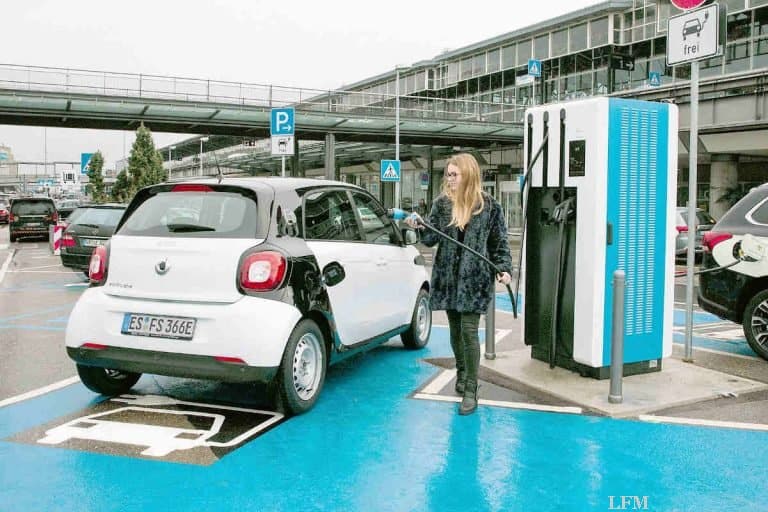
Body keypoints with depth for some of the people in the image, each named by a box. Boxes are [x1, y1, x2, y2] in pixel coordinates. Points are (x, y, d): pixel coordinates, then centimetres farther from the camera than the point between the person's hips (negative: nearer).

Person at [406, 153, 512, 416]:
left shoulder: (489, 206, -2)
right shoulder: (442, 204, 4)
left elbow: (499, 242, 4)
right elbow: (432, 239, 2)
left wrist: (504, 268, -8)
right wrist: (420, 227, -18)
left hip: (474, 278, -3)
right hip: (448, 277, 3)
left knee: (469, 331, -8)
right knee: (455, 329, 13)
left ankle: (470, 391, -1)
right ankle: (461, 375, 34)